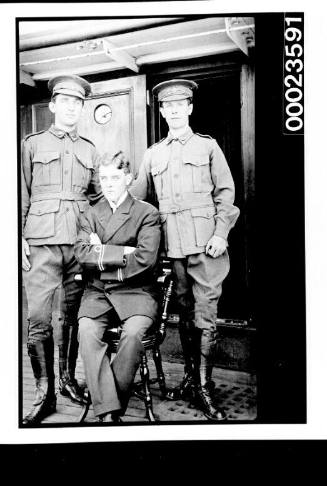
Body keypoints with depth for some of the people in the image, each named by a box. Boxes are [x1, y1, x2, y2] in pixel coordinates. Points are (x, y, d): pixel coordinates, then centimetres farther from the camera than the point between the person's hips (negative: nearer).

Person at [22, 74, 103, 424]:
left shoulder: (89, 149, 16)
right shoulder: (32, 144, 8)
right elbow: (21, 195, 4)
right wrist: (19, 237, -4)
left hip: (80, 242, 3)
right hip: (42, 242, -2)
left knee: (73, 315, 7)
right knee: (38, 320, -5)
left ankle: (68, 379, 22)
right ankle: (45, 393, 5)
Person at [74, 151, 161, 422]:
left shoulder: (147, 213, 5)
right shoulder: (91, 215, 17)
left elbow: (145, 259, -9)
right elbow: (81, 253, -1)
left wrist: (100, 254, -4)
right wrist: (122, 252, -11)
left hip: (136, 291, -2)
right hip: (97, 292, 3)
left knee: (134, 331, -32)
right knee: (87, 331, -27)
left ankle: (114, 402, -13)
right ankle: (108, 412, -23)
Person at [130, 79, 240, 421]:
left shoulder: (208, 146, 8)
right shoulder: (153, 154, 16)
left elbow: (225, 192, 4)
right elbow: (136, 196, 16)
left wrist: (220, 234, -7)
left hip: (205, 243, -3)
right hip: (173, 245, 3)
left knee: (205, 315, -3)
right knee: (184, 312, 11)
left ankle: (204, 387, 6)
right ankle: (190, 377, 24)